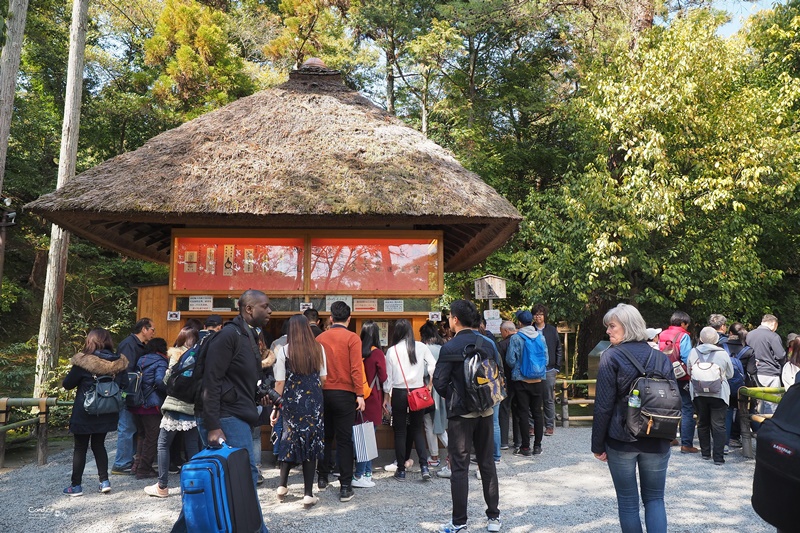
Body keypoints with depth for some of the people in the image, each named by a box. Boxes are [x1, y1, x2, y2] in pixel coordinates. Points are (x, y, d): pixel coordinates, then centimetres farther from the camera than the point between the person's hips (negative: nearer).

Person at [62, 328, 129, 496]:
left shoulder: (83, 362, -15)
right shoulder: (119, 362, -6)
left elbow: (67, 384, -5)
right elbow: (124, 385, 2)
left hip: (84, 413, -4)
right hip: (107, 414, 4)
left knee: (80, 448, 10)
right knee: (99, 445, 18)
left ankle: (76, 485, 16)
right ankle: (105, 481, 16)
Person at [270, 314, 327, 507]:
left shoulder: (284, 351, -5)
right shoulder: (318, 348, -1)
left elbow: (280, 382, -5)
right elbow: (323, 378, 4)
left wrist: (276, 407, 2)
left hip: (292, 400, 0)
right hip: (314, 400, 0)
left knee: (290, 439, 18)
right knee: (311, 442, 6)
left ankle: (282, 485, 24)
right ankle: (308, 494, 7)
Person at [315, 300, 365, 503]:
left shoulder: (320, 338, 2)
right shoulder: (352, 338, -7)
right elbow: (356, 368, -13)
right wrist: (360, 394, -11)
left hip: (322, 393, 3)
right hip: (344, 393, -3)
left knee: (326, 436, 17)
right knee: (344, 440, 0)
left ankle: (322, 478, 27)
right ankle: (345, 486, 0)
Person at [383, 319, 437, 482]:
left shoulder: (392, 350, -6)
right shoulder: (421, 347, -4)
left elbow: (388, 376, -1)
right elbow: (433, 366, -4)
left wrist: (386, 397, 8)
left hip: (399, 393, -1)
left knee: (400, 431, 8)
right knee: (418, 430, 12)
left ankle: (401, 470, 12)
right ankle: (424, 466, 1)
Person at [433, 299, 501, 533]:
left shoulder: (450, 347, -13)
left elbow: (439, 382, -12)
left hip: (460, 413, -5)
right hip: (486, 411, 5)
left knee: (459, 467, 4)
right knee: (487, 464, 15)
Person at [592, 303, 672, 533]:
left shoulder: (611, 357, -11)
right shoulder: (661, 357, 4)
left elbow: (603, 406, -13)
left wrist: (598, 444, -5)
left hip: (621, 440, -4)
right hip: (657, 441, 4)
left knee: (628, 502, 9)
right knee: (655, 498, 14)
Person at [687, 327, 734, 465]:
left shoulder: (693, 352, -4)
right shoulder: (723, 354, -9)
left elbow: (689, 372, 7)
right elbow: (730, 374, 3)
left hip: (698, 393, 2)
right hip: (718, 393, -2)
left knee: (702, 423, 14)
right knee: (718, 425, 1)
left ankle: (705, 452, 23)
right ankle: (718, 456, 0)